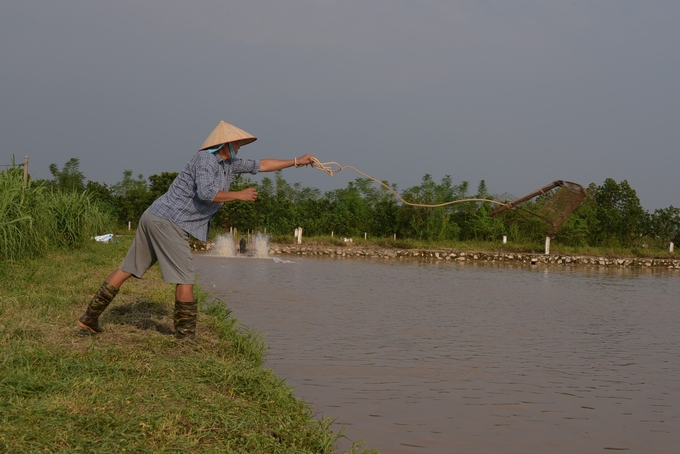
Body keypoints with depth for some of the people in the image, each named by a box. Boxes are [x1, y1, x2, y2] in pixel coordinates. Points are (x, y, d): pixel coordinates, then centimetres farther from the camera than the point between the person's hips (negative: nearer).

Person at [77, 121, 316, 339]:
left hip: (154, 218, 10)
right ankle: (186, 335, 2)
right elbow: (206, 193, -23)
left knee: (128, 269, 10)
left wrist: (296, 161, 24)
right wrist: (239, 195, -12)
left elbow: (261, 165, 23)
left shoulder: (228, 163, 17)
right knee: (185, 278, -3)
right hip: (169, 221, -10)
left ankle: (90, 317, 13)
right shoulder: (205, 158, -9)